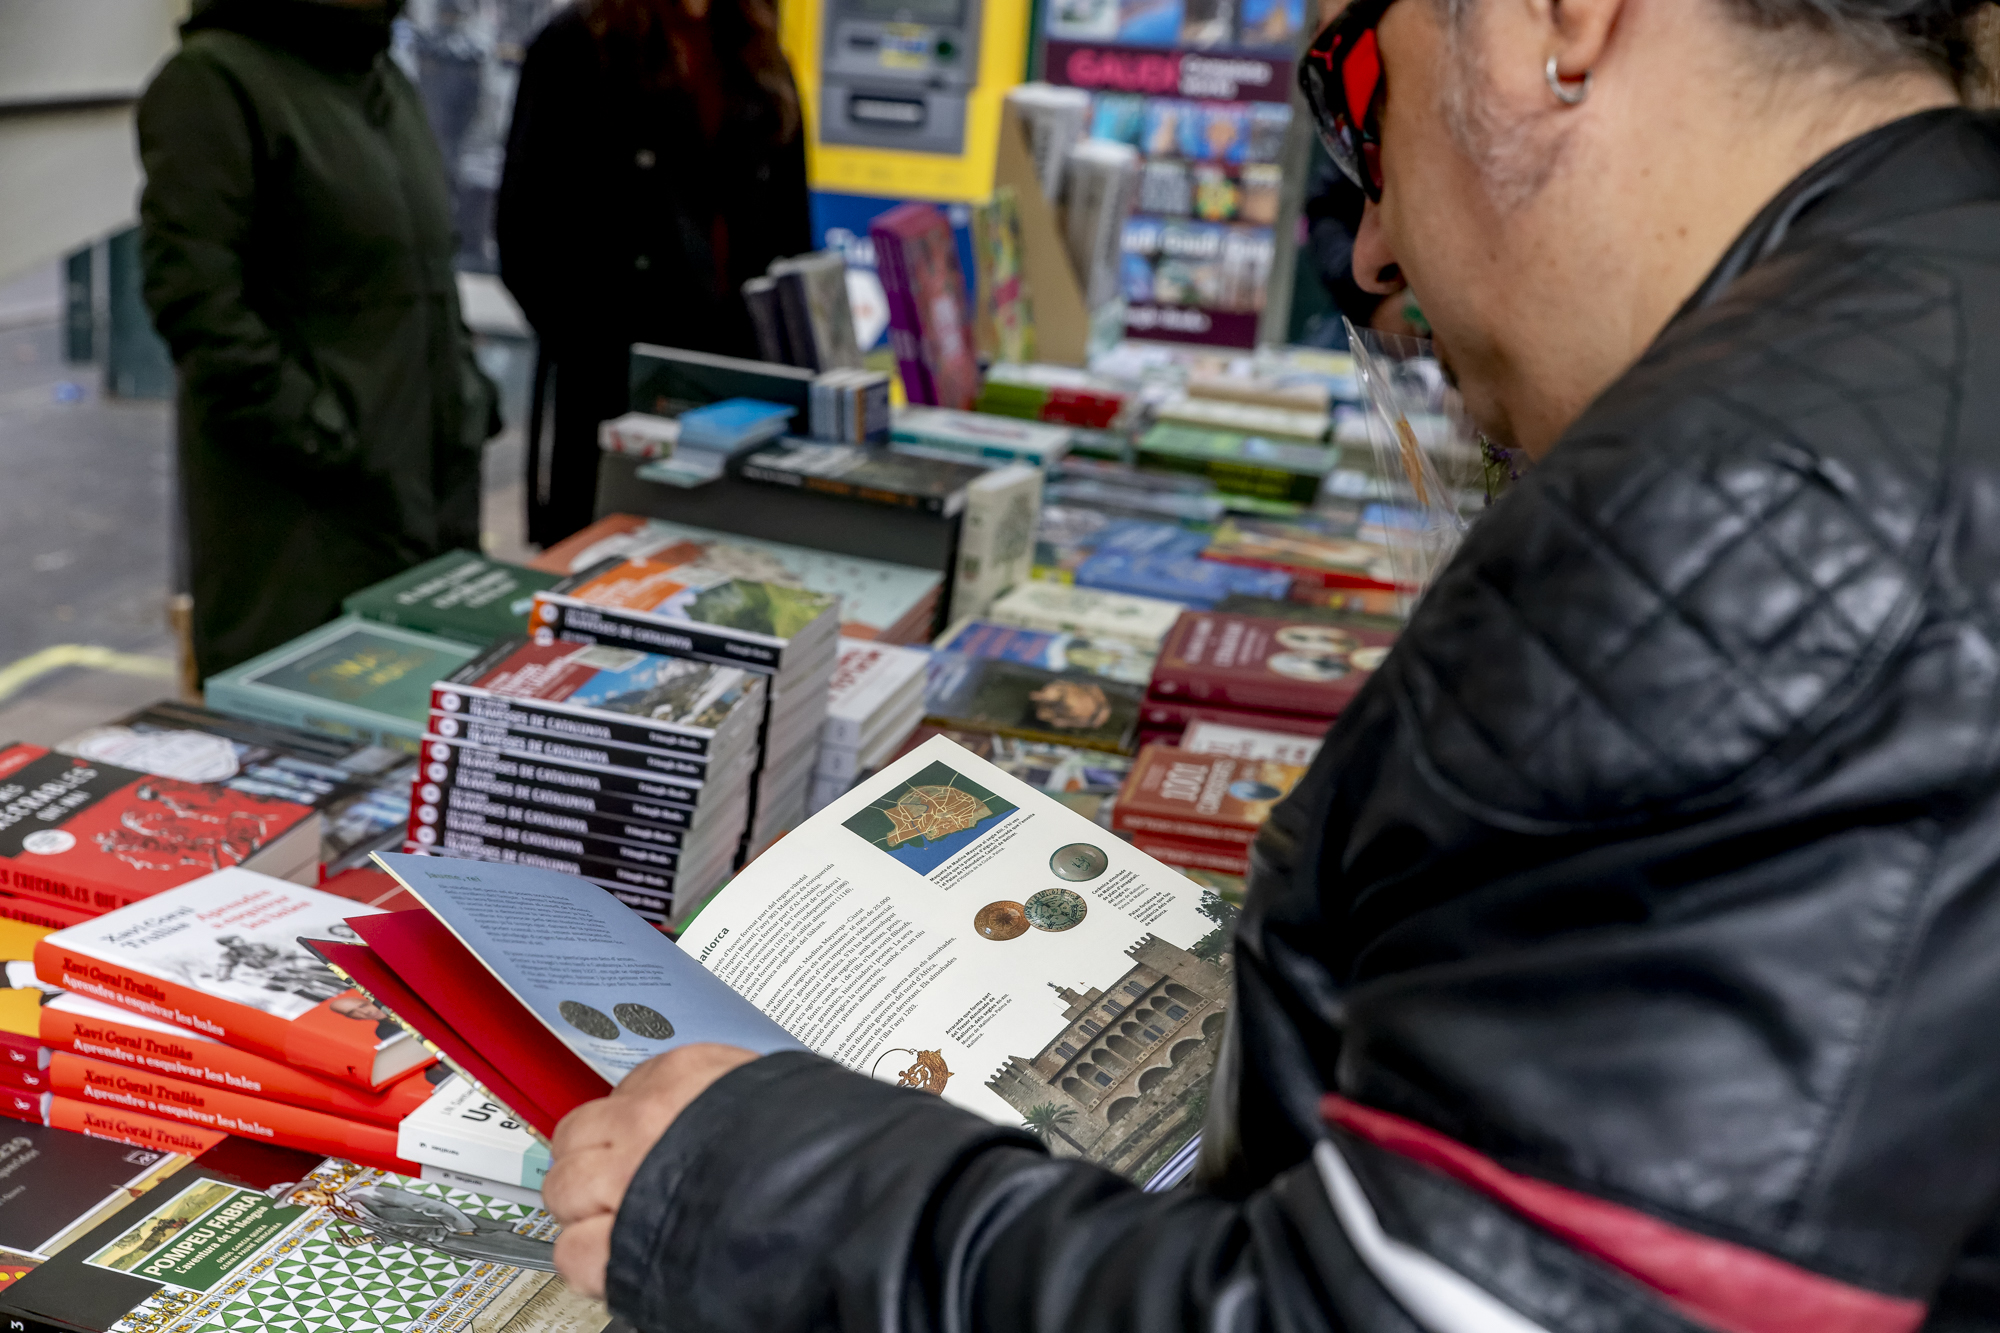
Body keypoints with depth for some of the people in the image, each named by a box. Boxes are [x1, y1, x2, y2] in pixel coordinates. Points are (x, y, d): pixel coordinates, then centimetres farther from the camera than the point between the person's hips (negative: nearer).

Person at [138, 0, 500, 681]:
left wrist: (467, 389, 15)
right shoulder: (213, 78, -9)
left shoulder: (388, 84, 18)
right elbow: (193, 296, -16)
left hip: (432, 487, 8)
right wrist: (318, 436, -19)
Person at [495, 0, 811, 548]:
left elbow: (790, 239, 16)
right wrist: (598, 354, -15)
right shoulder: (575, 49, -2)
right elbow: (528, 231, -7)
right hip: (612, 390, -4)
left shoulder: (763, 69, 14)